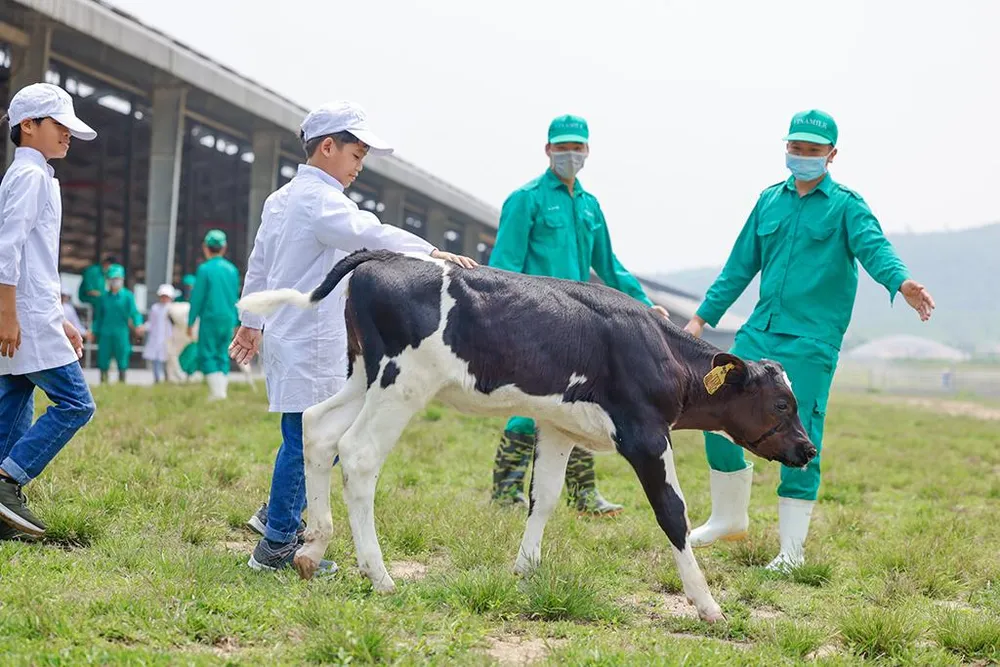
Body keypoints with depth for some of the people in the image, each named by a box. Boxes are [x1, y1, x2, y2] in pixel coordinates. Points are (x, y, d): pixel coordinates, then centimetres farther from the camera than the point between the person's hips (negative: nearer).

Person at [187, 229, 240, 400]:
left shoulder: (205, 269, -7)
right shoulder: (232, 269, 8)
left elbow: (197, 298, -6)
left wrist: (191, 322, 1)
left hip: (211, 318, -5)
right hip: (228, 319, 5)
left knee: (207, 355, -2)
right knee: (223, 356, 11)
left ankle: (217, 391, -16)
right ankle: (222, 391, 6)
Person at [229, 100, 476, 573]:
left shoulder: (281, 199, 17)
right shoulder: (320, 199, -14)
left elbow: (258, 266, 25)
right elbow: (369, 234, -32)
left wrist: (251, 323, 34)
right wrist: (430, 252, -39)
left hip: (287, 334, 10)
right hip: (309, 343, -10)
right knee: (306, 440, -5)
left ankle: (276, 514, 24)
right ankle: (277, 546, 1)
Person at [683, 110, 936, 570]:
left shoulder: (846, 206, -1)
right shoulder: (770, 200, 14)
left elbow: (874, 247, -19)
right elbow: (740, 267, 19)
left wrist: (901, 282, -40)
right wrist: (703, 316, 18)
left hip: (811, 342, -5)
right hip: (759, 333, 5)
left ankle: (792, 549, 6)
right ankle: (730, 518, 23)